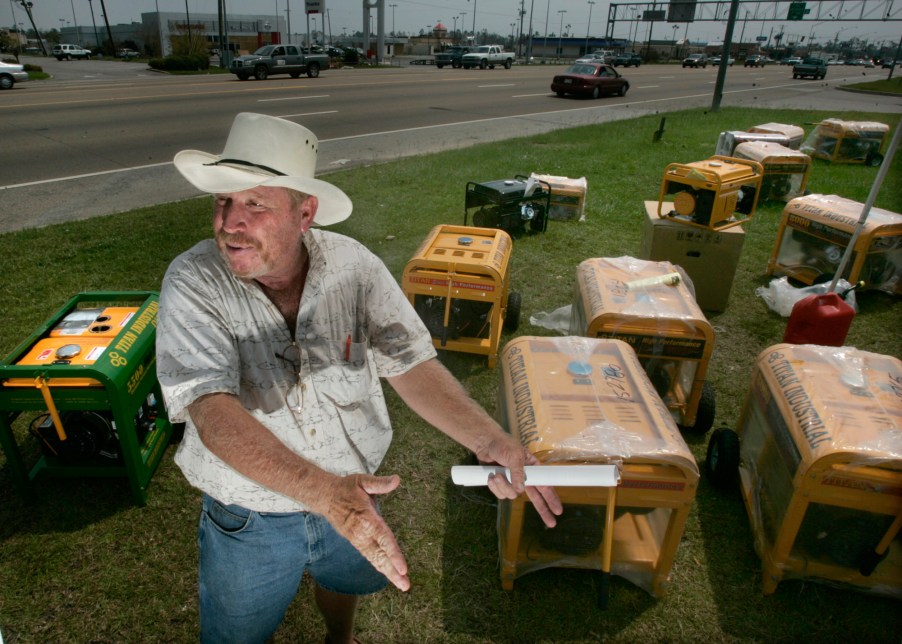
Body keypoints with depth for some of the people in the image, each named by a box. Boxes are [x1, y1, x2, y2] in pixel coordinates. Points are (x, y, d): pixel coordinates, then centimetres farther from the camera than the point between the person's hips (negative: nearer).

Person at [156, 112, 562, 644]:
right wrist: (322, 491, -48)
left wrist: (490, 440, -35)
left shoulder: (354, 267, -18)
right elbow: (213, 412, -34)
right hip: (248, 520, -2)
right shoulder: (193, 283, -24)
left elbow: (411, 365, -19)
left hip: (355, 497, 3)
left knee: (348, 579, 31)